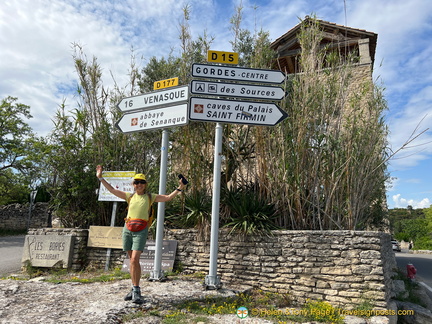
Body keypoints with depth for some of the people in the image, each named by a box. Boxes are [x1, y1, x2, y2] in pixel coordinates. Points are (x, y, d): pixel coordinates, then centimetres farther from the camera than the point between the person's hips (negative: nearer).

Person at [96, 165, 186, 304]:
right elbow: (112, 190, 15)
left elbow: (168, 197, 4)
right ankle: (134, 288, 19)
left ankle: (136, 290, -5)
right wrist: (100, 178, 14)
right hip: (127, 229, 3)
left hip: (141, 230, -3)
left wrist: (179, 188, -5)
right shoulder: (130, 196, 13)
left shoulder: (150, 197, 7)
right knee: (132, 260, 9)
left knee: (134, 260, -13)